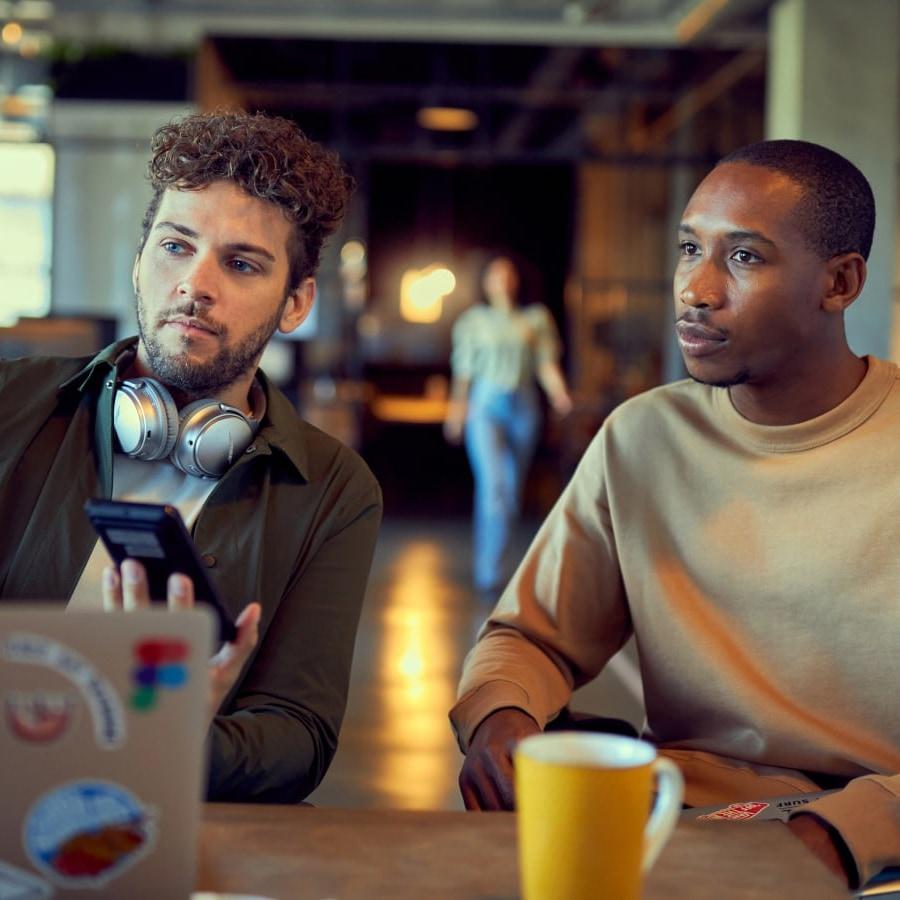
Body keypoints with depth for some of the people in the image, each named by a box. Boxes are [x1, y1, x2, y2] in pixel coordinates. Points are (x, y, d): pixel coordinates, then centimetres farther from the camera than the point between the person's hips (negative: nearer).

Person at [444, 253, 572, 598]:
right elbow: (464, 369, 11)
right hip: (485, 406, -2)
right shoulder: (474, 320, 7)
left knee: (513, 489, 9)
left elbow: (547, 363, 1)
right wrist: (457, 408, 11)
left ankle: (488, 564, 27)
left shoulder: (536, 318, 9)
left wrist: (558, 392, -16)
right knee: (493, 485, -17)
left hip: (523, 407, 3)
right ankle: (489, 572, -16)